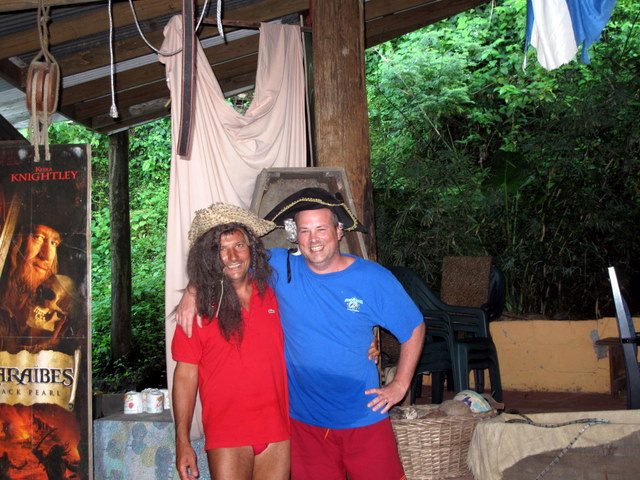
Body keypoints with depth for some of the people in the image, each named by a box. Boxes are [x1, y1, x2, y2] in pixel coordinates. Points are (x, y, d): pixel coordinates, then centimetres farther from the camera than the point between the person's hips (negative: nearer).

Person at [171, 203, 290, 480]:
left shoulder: (272, 294, 6)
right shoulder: (200, 306, -4)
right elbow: (185, 375, -2)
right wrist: (182, 442, -4)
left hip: (278, 432, 3)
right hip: (227, 437, -3)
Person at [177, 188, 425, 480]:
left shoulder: (374, 279, -6)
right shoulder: (280, 268, -4)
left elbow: (414, 328, 4)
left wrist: (400, 385, 0)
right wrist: (191, 293, -11)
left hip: (364, 419, -1)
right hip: (305, 420, 1)